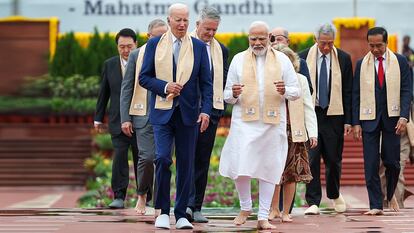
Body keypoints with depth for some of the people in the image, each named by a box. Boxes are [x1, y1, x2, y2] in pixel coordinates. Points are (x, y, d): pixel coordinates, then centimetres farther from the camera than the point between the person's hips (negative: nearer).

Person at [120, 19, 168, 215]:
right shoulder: (137, 55, 5)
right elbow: (126, 88, 6)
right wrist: (125, 118, -1)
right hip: (144, 113, -1)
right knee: (147, 157, -10)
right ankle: (142, 195, 14)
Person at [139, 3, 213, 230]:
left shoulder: (199, 47, 5)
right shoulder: (154, 44, 4)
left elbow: (206, 83, 4)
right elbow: (144, 77, 3)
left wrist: (206, 110, -7)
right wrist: (165, 87, -13)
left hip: (188, 113, 1)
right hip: (162, 112, -1)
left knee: (186, 164, 4)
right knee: (162, 158, -14)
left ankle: (181, 214, 13)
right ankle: (163, 211, 1)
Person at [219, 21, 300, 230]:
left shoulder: (282, 60, 8)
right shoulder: (238, 60, 9)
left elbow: (296, 91, 8)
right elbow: (227, 95, 10)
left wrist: (285, 91, -15)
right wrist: (233, 94, -14)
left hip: (272, 122, 0)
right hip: (244, 121, 0)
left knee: (269, 169, 2)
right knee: (240, 168, -9)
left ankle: (263, 217, 10)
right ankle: (245, 208, 16)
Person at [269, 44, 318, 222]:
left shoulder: (300, 80, 4)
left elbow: (308, 109, 5)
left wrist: (313, 133, -2)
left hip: (293, 132, 0)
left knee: (291, 174, 3)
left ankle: (285, 212, 12)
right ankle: (274, 209, 15)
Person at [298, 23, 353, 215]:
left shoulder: (343, 59, 2)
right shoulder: (303, 57, 0)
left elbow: (348, 91, 4)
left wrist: (348, 120, 0)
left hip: (334, 115, 1)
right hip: (310, 113, -1)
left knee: (334, 159, 8)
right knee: (311, 159, -4)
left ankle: (334, 195, 33)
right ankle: (313, 202, 2)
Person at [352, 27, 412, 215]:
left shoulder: (400, 62, 3)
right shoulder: (361, 64, 6)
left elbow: (406, 91, 0)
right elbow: (356, 95, 5)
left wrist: (404, 116, -13)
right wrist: (356, 123, -2)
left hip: (392, 118, 0)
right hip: (369, 119, 1)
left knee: (392, 161, 1)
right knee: (371, 164, -3)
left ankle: (390, 195, 28)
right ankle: (376, 205, 2)